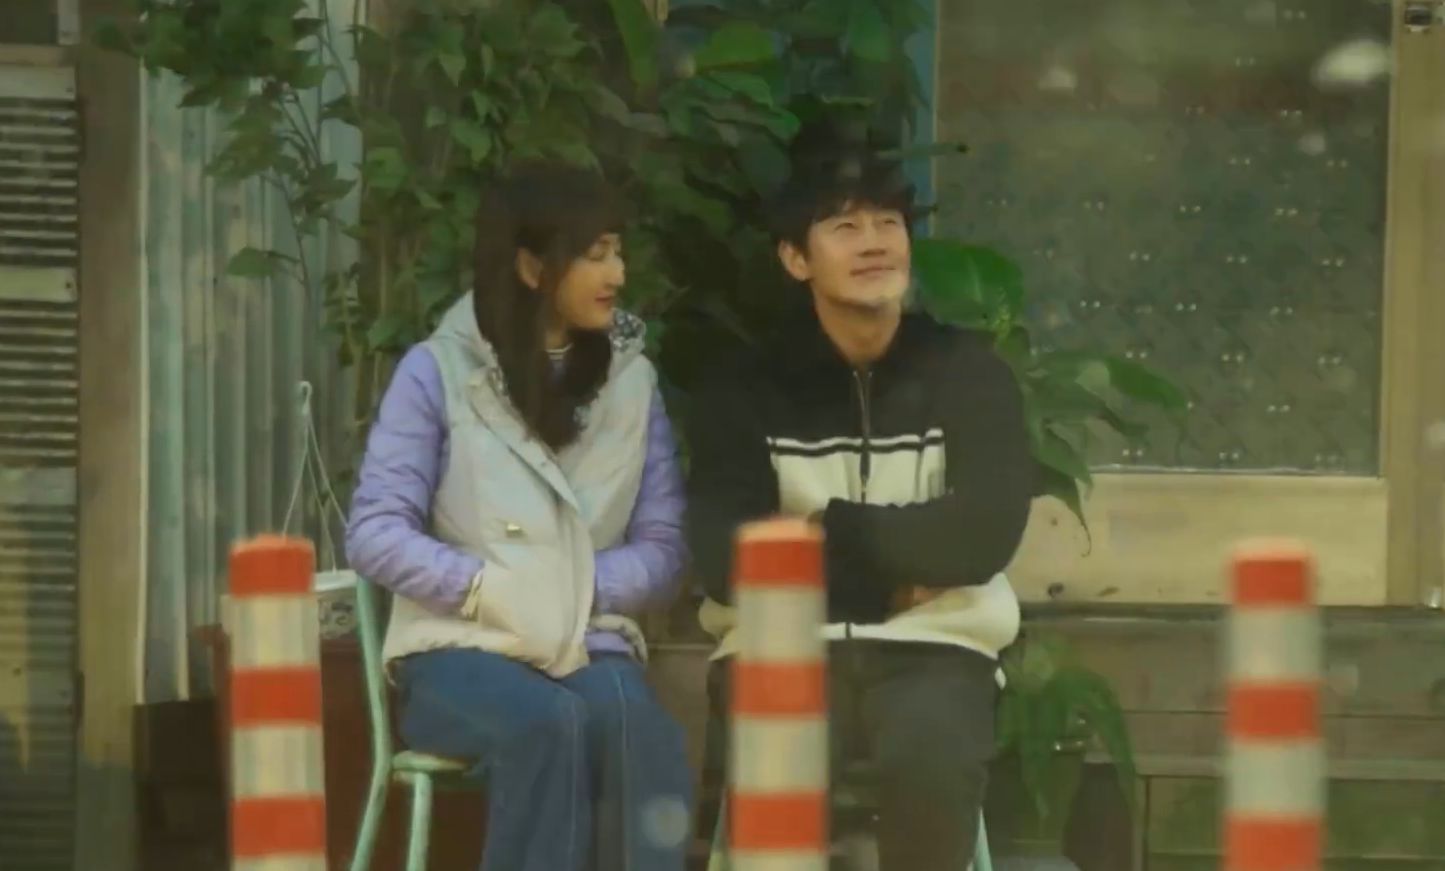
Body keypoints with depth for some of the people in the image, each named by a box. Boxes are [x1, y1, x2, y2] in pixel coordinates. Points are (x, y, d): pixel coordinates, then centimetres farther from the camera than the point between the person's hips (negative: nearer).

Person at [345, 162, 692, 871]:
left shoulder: (631, 378, 10)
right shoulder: (438, 371, -1)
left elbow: (663, 545, 6)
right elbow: (375, 534, -6)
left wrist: (580, 597, -12)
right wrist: (490, 590, -18)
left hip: (589, 645, 3)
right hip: (459, 649, -2)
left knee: (633, 723, -34)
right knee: (547, 723, -37)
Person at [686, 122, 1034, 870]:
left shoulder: (966, 371, 6)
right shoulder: (746, 388, 5)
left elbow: (982, 536, -8)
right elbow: (727, 560, -7)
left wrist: (830, 530, -6)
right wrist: (891, 570, -13)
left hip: (930, 649, 0)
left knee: (931, 755, -33)